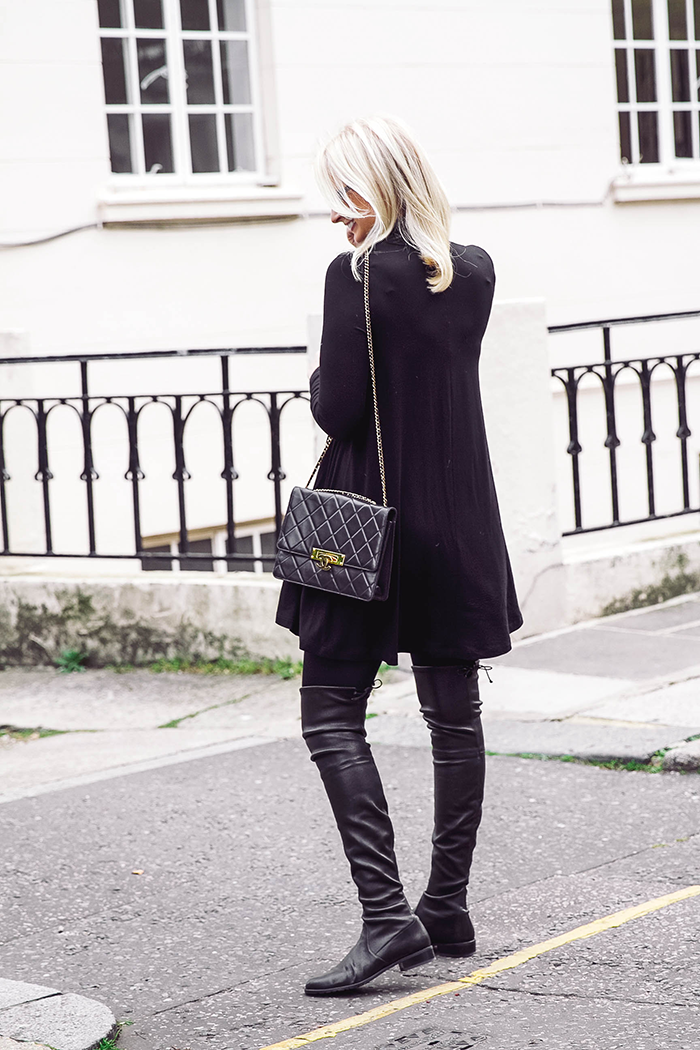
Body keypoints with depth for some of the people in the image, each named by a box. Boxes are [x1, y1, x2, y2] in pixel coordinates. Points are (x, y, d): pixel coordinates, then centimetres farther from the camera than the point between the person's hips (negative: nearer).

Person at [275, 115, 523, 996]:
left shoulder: (357, 274, -14)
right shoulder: (475, 272, 5)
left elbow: (337, 409, -17)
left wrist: (317, 383, 7)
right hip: (461, 526, 6)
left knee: (332, 716, -2)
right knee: (454, 718, 12)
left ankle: (386, 915, -13)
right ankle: (447, 908, 18)